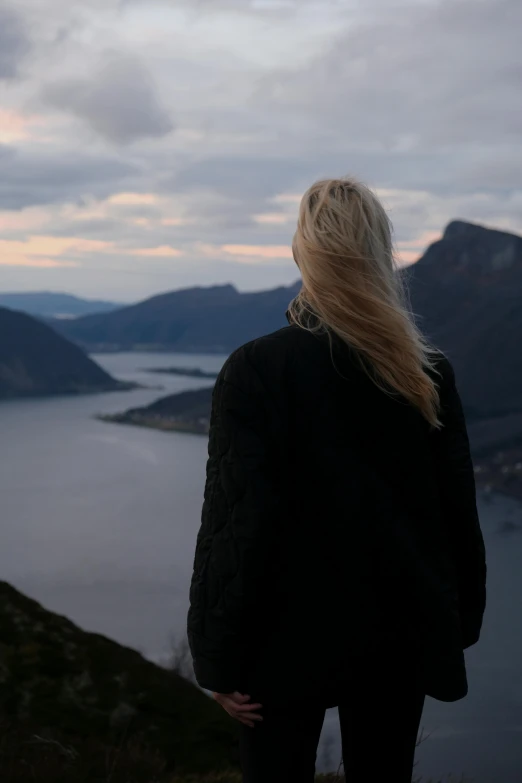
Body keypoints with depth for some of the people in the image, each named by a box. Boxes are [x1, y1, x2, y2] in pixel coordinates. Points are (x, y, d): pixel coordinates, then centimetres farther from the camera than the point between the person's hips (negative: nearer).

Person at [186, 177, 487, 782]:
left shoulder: (255, 369, -16)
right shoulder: (429, 374, -5)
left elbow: (237, 522, -16)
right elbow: (458, 512, 0)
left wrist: (220, 662, -8)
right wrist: (459, 627, 14)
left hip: (289, 641, -3)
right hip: (400, 640, 3)